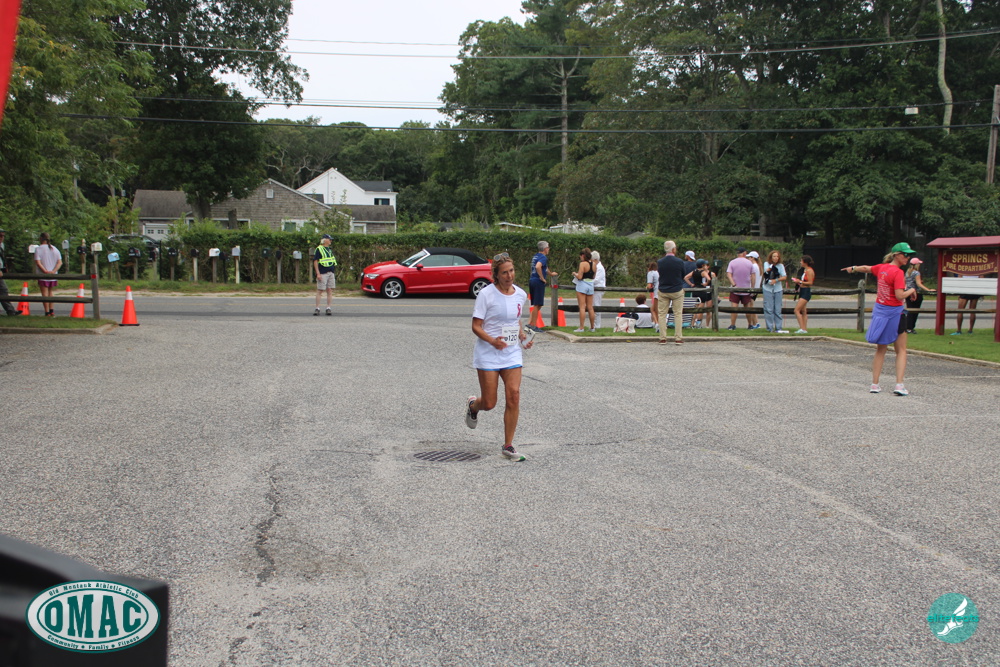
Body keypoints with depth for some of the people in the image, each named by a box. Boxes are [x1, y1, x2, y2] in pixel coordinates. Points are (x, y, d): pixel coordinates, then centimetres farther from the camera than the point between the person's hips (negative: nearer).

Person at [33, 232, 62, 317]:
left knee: (45, 294, -2)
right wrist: (53, 271, -9)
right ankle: (51, 310, 14)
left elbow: (38, 262, -16)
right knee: (50, 292, 18)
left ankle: (47, 312, -4)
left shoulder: (38, 249, -6)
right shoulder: (55, 249, 9)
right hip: (53, 276, 5)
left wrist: (45, 271, -18)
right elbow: (60, 262, 2)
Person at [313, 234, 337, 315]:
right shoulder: (319, 249, -3)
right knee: (319, 291, -4)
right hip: (322, 273, -7)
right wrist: (318, 273, -15)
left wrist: (334, 272, 19)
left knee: (330, 291, 3)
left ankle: (328, 308, 6)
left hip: (331, 273, 7)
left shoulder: (330, 250, 19)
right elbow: (315, 261, -9)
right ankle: (317, 308, 0)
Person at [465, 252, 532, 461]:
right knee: (489, 403, 0)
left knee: (514, 396, -8)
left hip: (512, 354, 4)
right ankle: (473, 405, 39)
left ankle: (508, 446, 4)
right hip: (488, 355, -4)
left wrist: (523, 337, 4)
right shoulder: (486, 294, -11)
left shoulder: (521, 294, 5)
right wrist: (492, 340, -26)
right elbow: (476, 326, -10)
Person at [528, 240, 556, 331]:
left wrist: (551, 273, 47)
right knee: (537, 305, -4)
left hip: (532, 280, 9)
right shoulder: (543, 257, -12)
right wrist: (542, 278, -20)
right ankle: (533, 326, -2)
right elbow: (538, 267, -31)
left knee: (535, 305, 15)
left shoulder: (535, 256, 18)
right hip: (538, 282, -9)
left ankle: (530, 323, 11)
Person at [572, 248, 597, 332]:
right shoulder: (593, 264, 6)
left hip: (582, 285, -6)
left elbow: (579, 277, -17)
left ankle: (581, 327, -7)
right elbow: (594, 276, 12)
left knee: (582, 307, -5)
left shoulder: (583, 263, -13)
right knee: (590, 308, 12)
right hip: (591, 285, 6)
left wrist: (575, 273, 2)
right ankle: (592, 327, 17)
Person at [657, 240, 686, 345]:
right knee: (678, 314, 6)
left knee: (662, 314, 7)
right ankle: (678, 338, 3)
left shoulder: (659, 262, -7)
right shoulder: (679, 261, -11)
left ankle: (662, 338, 5)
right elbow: (683, 276, 1)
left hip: (663, 291, 2)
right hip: (677, 291, -1)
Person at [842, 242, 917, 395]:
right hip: (894, 312, -7)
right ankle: (899, 385, -9)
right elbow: (900, 295, -25)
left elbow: (866, 269, 24)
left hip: (879, 309, 7)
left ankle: (874, 384, 13)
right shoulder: (898, 272, -17)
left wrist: (853, 268, 44)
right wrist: (912, 290, -6)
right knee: (901, 350, 2)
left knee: (880, 350, 15)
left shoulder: (882, 268, 5)